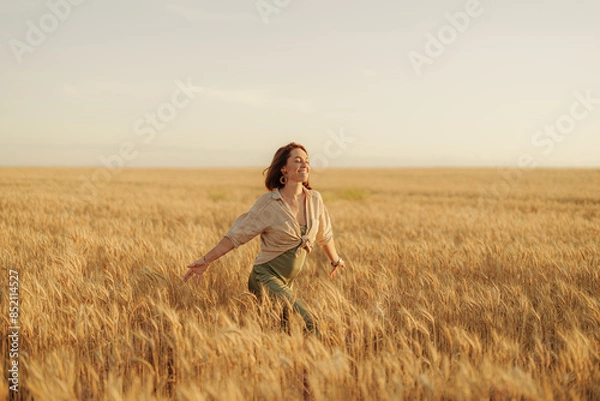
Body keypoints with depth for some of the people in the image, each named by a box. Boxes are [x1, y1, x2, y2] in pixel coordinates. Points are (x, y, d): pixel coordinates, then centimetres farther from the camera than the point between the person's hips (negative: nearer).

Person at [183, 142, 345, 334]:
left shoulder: (314, 199, -1)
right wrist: (206, 260, -13)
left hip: (287, 281, 7)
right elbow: (237, 234, -10)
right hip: (266, 277, -7)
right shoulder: (268, 203, -15)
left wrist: (336, 260, 32)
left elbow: (325, 234, 17)